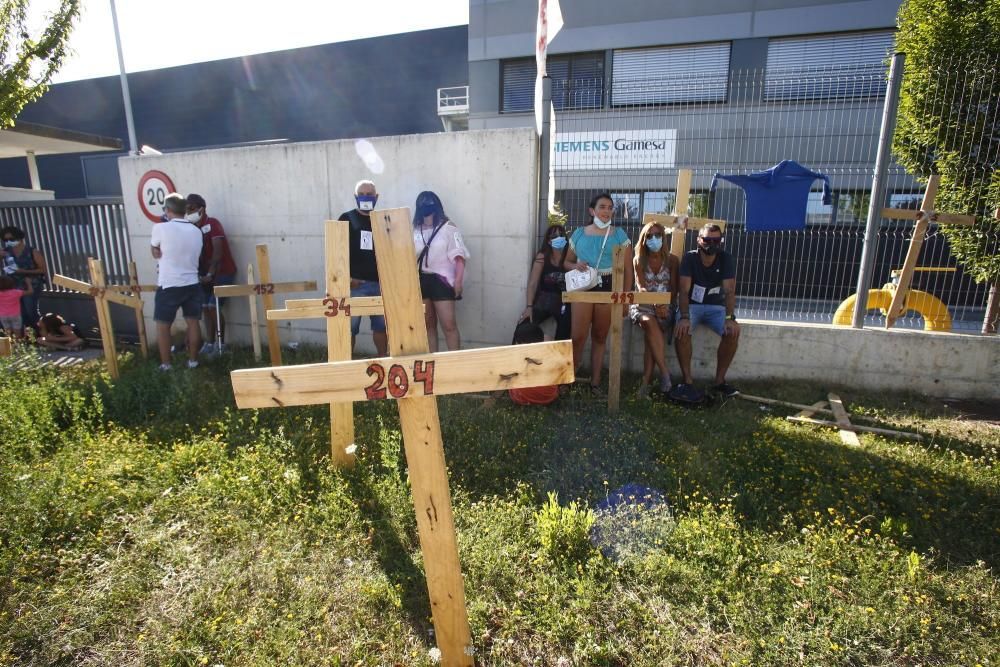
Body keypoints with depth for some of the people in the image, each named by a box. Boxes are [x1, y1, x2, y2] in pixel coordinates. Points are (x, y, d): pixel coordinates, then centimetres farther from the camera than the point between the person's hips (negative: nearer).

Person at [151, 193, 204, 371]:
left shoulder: (161, 228, -11)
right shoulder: (196, 231, 3)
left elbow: (155, 253, 3)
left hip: (168, 286, -4)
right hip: (192, 284, 4)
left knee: (163, 325, 9)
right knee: (193, 322, 11)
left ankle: (165, 364, 14)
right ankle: (193, 360, 18)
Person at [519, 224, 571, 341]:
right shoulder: (542, 257, -4)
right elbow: (533, 282, -7)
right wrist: (529, 306, -16)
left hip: (564, 301, 1)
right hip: (544, 299, -1)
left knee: (563, 335, -2)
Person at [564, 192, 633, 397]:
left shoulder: (619, 235, 4)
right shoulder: (579, 234, 7)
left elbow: (627, 269, 3)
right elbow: (567, 261, 16)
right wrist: (576, 266, -7)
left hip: (608, 288, 0)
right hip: (583, 287, 0)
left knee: (600, 337, 8)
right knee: (579, 336, -7)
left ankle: (595, 382, 16)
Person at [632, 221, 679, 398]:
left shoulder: (672, 260, 5)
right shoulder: (639, 261, 5)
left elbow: (674, 290, 2)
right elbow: (641, 287, -6)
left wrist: (665, 306, -18)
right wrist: (655, 305, -24)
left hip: (664, 307, 0)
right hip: (643, 305, 0)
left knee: (651, 332, -30)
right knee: (649, 322, -35)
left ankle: (646, 380, -28)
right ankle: (664, 372, -33)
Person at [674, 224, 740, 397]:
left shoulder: (726, 259, -7)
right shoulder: (690, 258, -10)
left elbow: (729, 291, -16)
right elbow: (684, 289, -19)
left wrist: (730, 318, -32)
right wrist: (684, 317, -35)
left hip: (716, 307, 2)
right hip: (692, 305, -2)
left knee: (733, 331, -25)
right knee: (682, 330, -32)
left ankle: (719, 380, -10)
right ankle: (687, 381, -20)